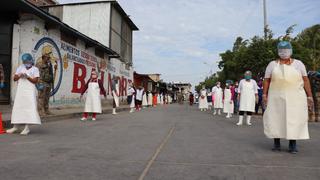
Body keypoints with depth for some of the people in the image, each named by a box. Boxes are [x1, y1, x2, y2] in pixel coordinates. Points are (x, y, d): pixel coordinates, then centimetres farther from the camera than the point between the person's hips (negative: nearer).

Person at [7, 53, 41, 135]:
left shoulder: (35, 69, 2)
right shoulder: (20, 68, 15)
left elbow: (35, 81, -6)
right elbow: (14, 78, 12)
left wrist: (27, 77, -17)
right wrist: (19, 76, -7)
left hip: (30, 91, -5)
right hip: (20, 90, 5)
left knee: (29, 107, -9)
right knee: (17, 107, 7)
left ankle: (27, 128, -7)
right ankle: (16, 127, 17)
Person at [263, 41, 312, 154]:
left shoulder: (298, 64, 6)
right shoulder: (272, 64, 6)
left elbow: (306, 80, 3)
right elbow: (266, 80, 2)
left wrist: (309, 96, -3)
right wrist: (264, 95, -6)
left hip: (295, 98, 0)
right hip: (276, 98, 0)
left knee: (294, 119, 0)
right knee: (276, 119, 0)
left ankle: (293, 144, 9)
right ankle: (276, 143, 11)